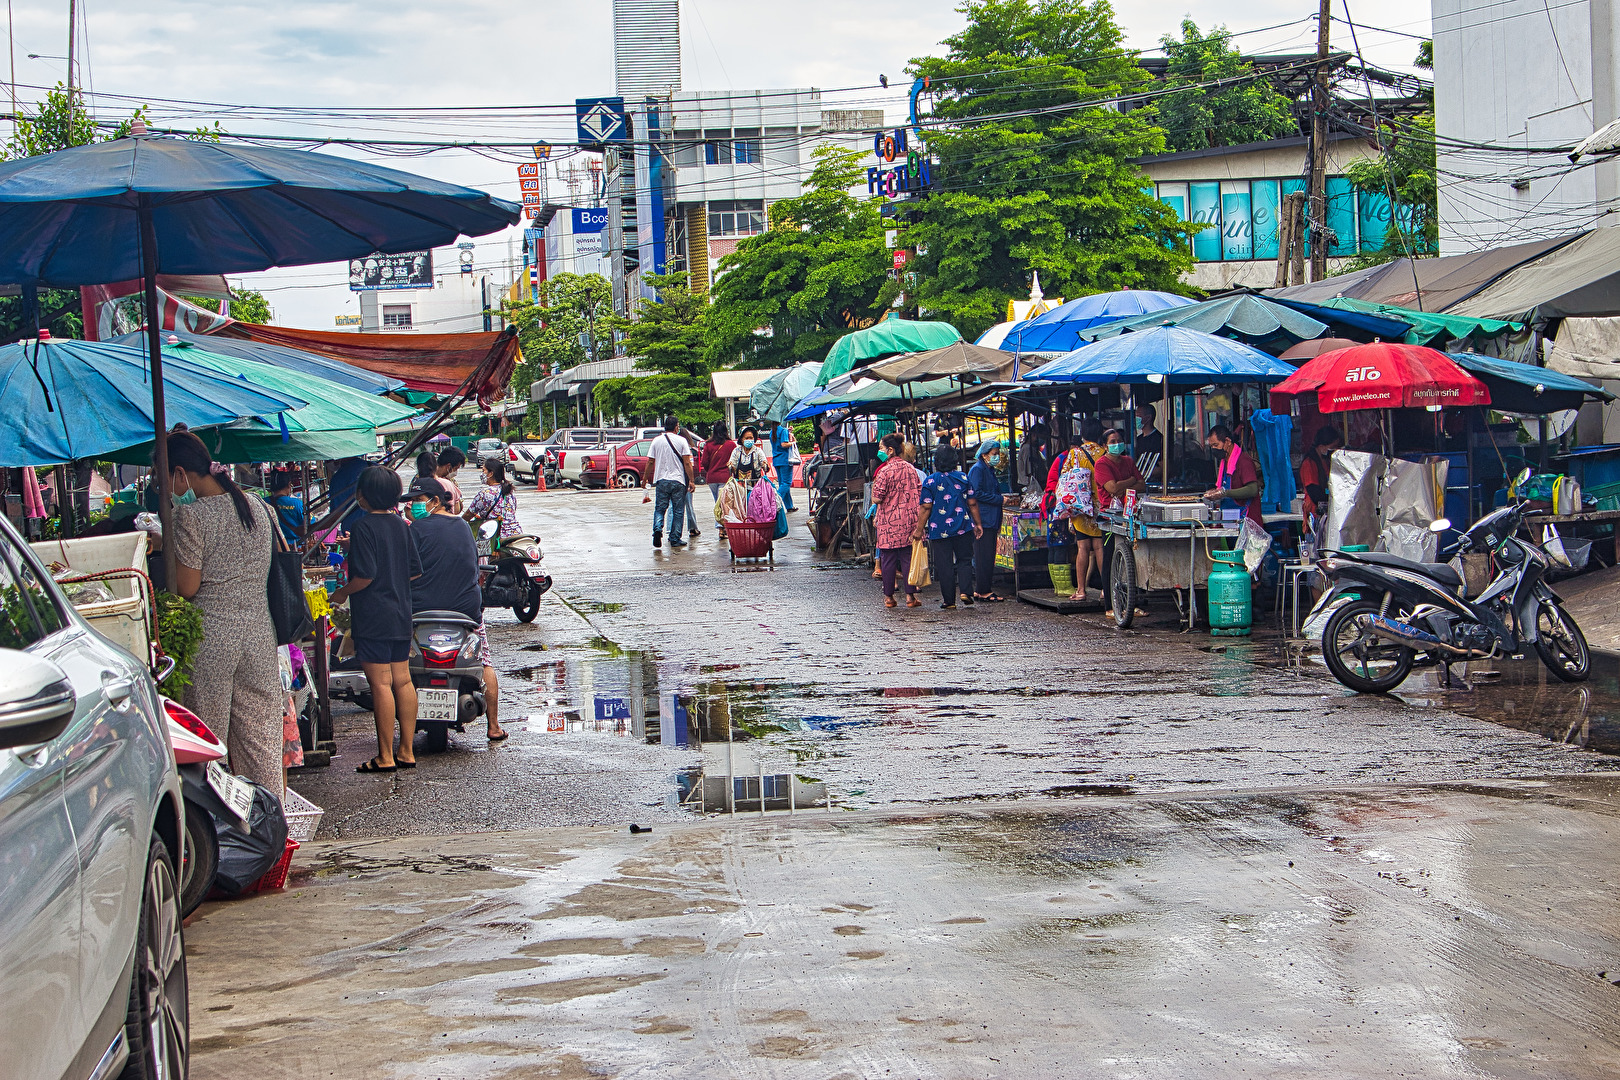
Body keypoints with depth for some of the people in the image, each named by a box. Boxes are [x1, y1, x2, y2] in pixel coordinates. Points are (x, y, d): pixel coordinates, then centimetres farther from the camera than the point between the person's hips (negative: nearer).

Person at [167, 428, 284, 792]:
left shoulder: (191, 515, -13)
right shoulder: (256, 507, 7)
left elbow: (187, 587, -13)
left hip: (210, 634, -6)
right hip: (258, 629, 6)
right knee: (261, 737, 11)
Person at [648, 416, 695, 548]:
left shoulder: (657, 441, 3)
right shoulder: (681, 441, -4)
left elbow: (650, 462, 4)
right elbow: (687, 463, -7)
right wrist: (691, 481, -1)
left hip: (661, 480, 2)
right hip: (678, 480, -2)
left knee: (660, 508, 10)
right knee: (678, 511, 6)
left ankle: (657, 528, -16)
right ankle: (675, 539, 6)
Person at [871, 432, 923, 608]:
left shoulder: (885, 471, -11)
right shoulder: (910, 469, 7)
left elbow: (877, 499, -14)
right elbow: (919, 494, 11)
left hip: (889, 523, -5)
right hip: (909, 521, 5)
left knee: (888, 559, 4)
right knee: (908, 558, 7)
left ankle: (889, 597, 8)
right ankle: (910, 596, 4)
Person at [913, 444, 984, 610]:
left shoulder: (931, 481, -5)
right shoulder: (963, 478, 2)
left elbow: (925, 507, -7)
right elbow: (972, 503, 5)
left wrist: (919, 529, 0)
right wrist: (977, 524, 16)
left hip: (939, 529, -2)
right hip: (963, 527, 2)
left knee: (945, 565, 3)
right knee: (964, 560, 12)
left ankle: (949, 601, 4)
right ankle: (966, 591, -6)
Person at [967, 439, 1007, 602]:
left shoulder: (990, 470, 20)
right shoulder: (977, 470, -8)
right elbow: (977, 494, -17)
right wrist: (999, 500, -14)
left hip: (991, 520, 9)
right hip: (982, 520, -9)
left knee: (989, 557, 8)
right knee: (983, 557, -8)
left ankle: (980, 590, 12)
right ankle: (983, 591, -5)